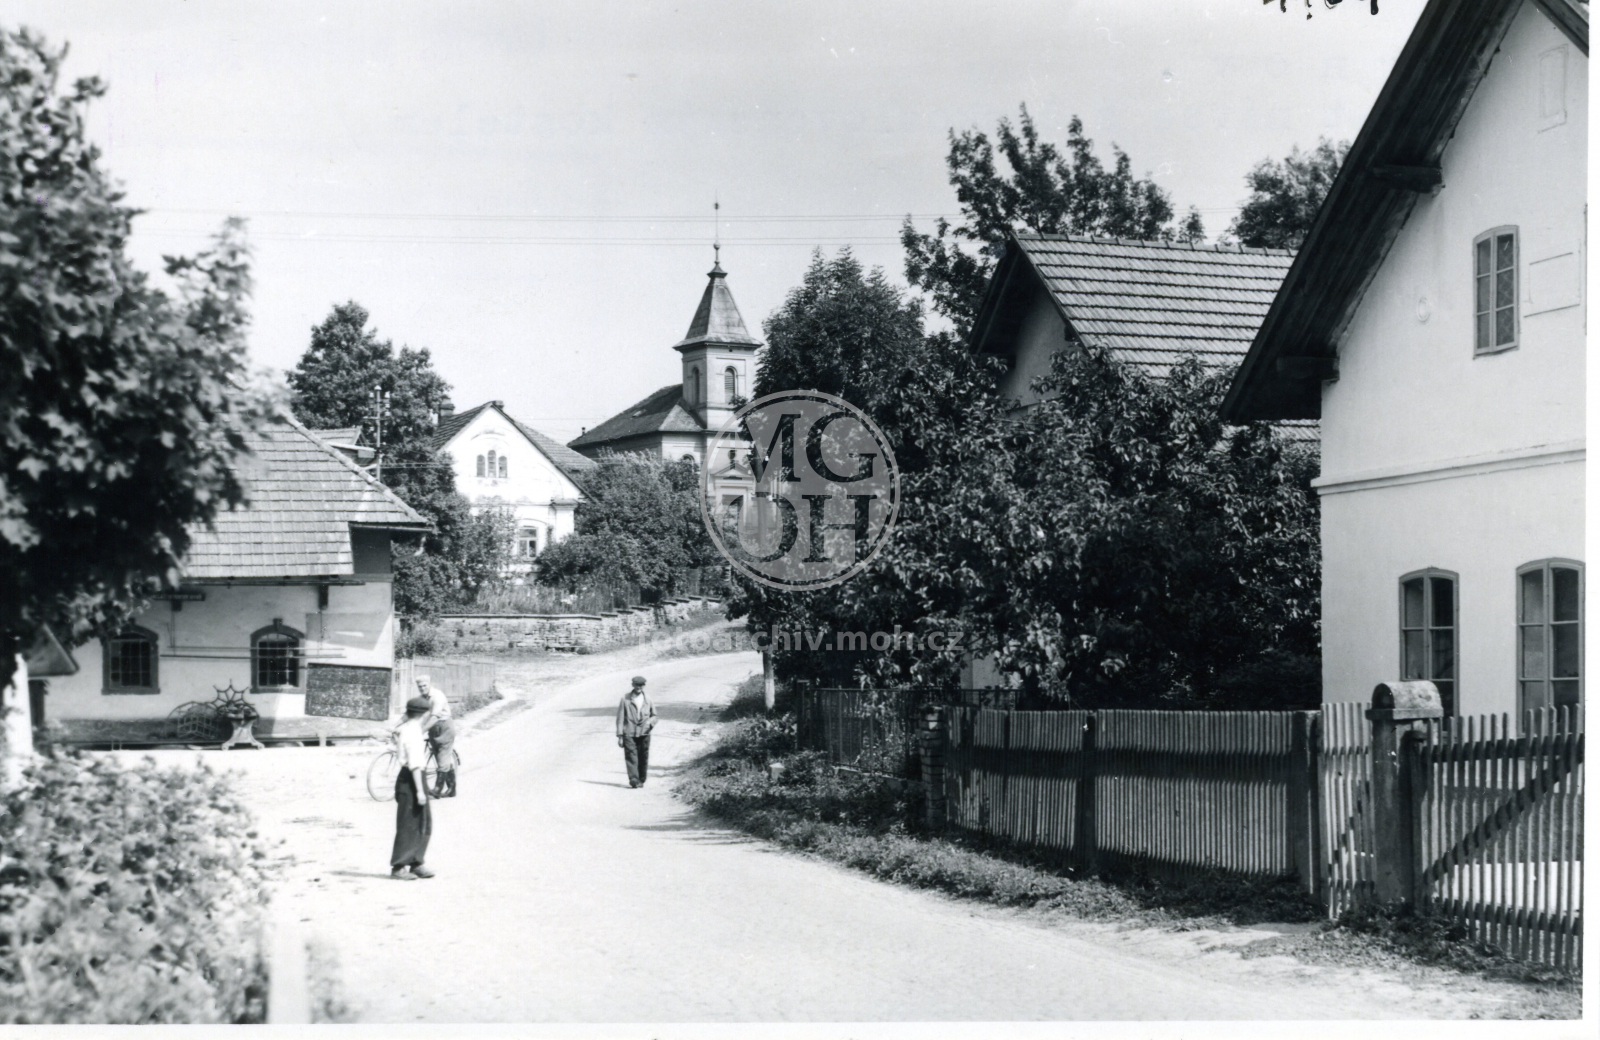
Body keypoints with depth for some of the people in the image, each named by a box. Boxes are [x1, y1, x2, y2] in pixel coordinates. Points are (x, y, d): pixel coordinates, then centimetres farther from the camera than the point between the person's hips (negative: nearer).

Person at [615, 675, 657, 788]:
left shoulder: (647, 700, 12)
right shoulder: (626, 699, 4)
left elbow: (654, 715, 21)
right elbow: (620, 718, 3)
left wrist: (650, 721, -4)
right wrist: (620, 735, -2)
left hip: (644, 733, 2)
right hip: (629, 733, -2)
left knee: (643, 758, 2)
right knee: (631, 757, -12)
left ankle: (641, 780, 12)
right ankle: (633, 780, -17)